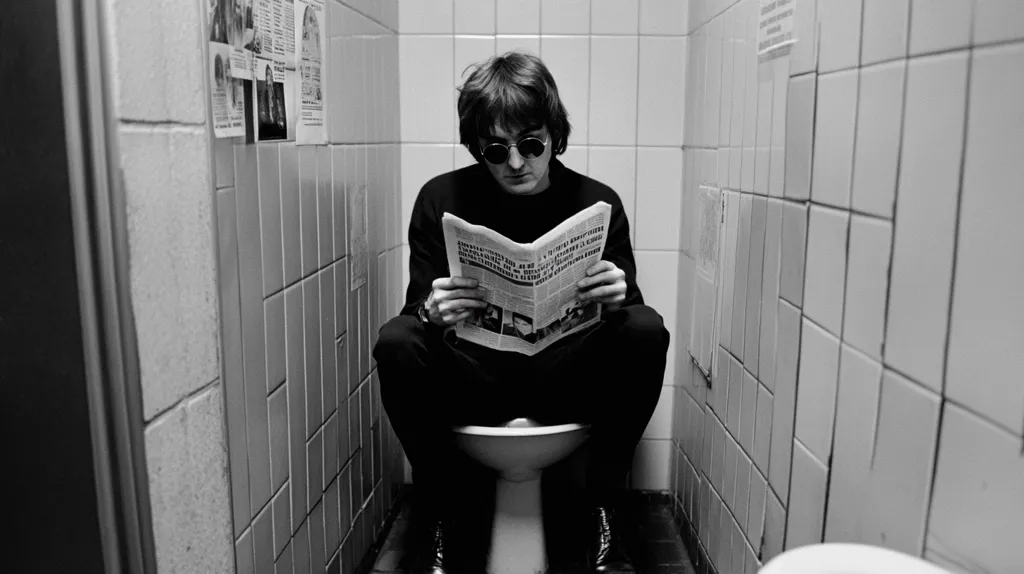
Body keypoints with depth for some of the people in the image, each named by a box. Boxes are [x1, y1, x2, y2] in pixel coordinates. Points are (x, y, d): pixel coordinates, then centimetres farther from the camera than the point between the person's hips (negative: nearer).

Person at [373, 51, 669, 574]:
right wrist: (430, 312, -31)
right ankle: (435, 517, -11)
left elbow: (625, 310, -5)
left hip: (564, 382, 1)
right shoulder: (441, 198, -5)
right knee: (396, 342, -28)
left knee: (646, 330, -26)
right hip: (471, 383, 0)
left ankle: (603, 512, -12)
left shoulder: (597, 202, -4)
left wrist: (617, 301, -30)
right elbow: (416, 309, -6)